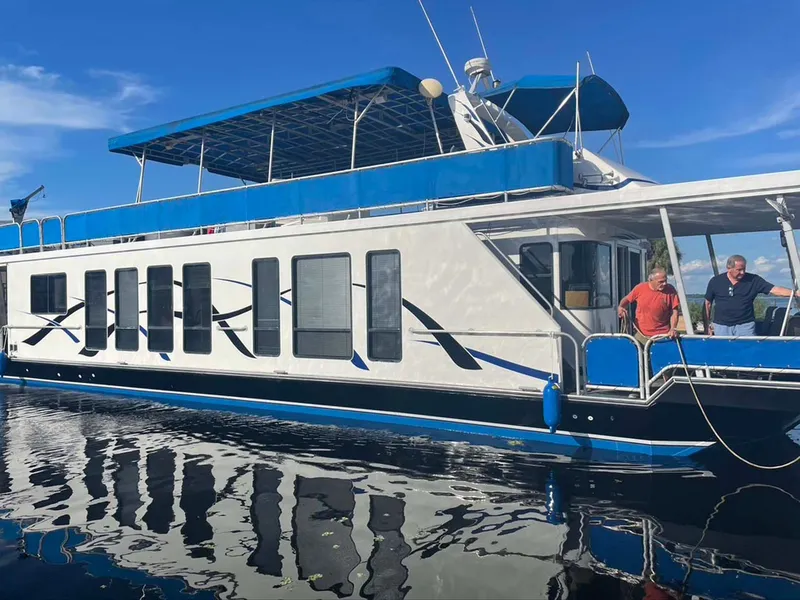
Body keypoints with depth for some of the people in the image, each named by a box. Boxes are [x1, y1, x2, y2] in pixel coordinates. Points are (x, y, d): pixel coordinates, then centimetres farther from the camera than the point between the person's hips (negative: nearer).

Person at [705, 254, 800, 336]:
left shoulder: (753, 280, -2)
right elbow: (708, 303, 9)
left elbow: (775, 290, -7)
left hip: (745, 325, 0)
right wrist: (708, 323, 11)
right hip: (721, 326, 0)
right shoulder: (716, 281, -1)